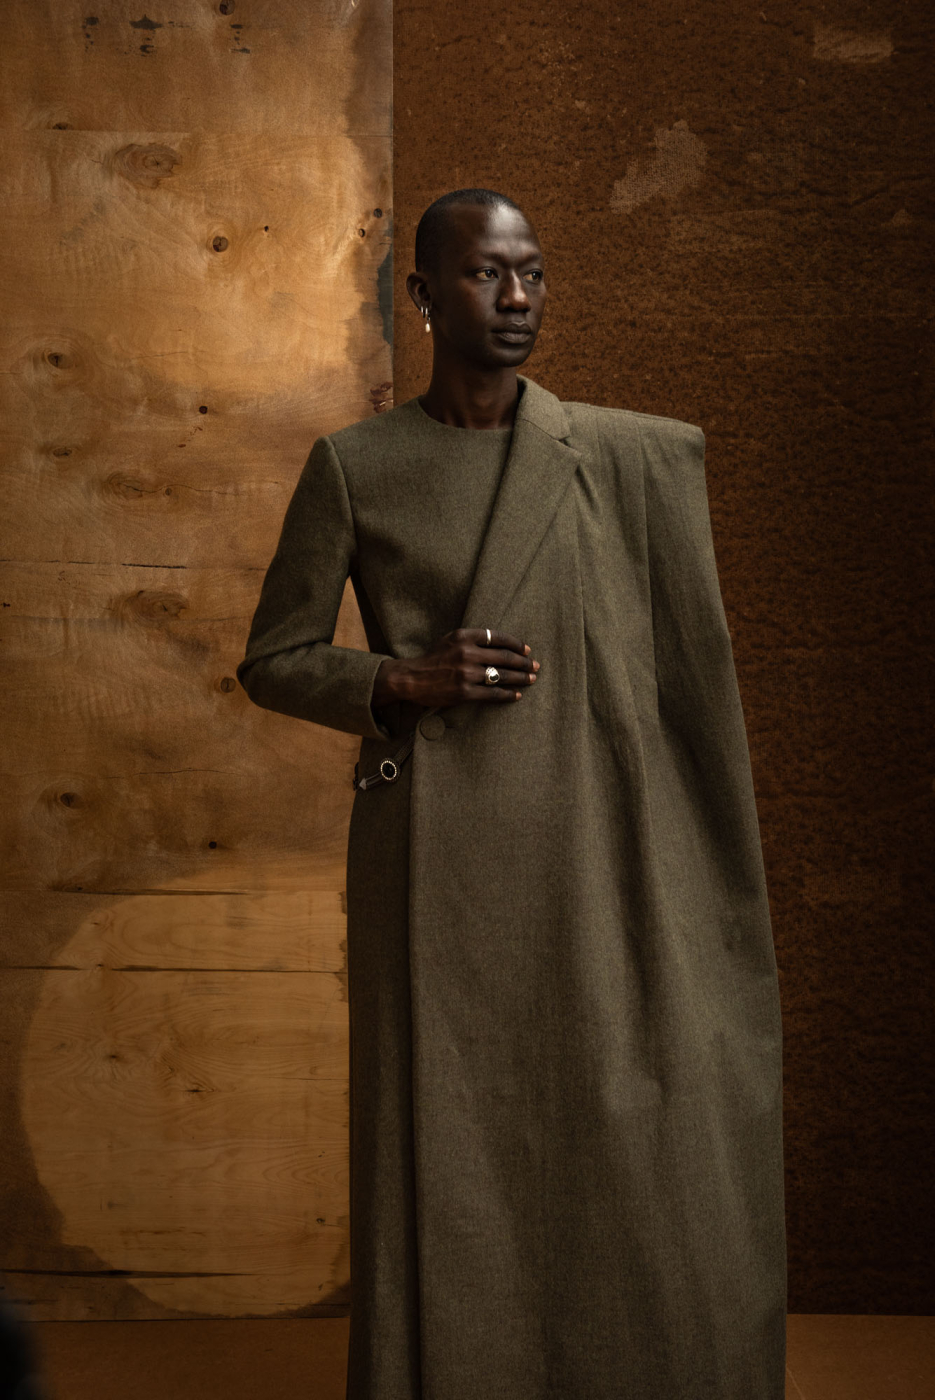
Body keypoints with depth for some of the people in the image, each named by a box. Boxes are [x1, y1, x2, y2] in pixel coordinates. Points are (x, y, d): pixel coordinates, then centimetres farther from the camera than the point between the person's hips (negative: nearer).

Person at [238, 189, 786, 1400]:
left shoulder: (632, 458, 4)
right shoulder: (355, 467, 2)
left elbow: (689, 670, 6)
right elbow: (272, 659, 7)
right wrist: (398, 680, -10)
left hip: (595, 861, 1)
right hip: (436, 870, 0)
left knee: (633, 1159, 2)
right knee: (446, 1171, 5)